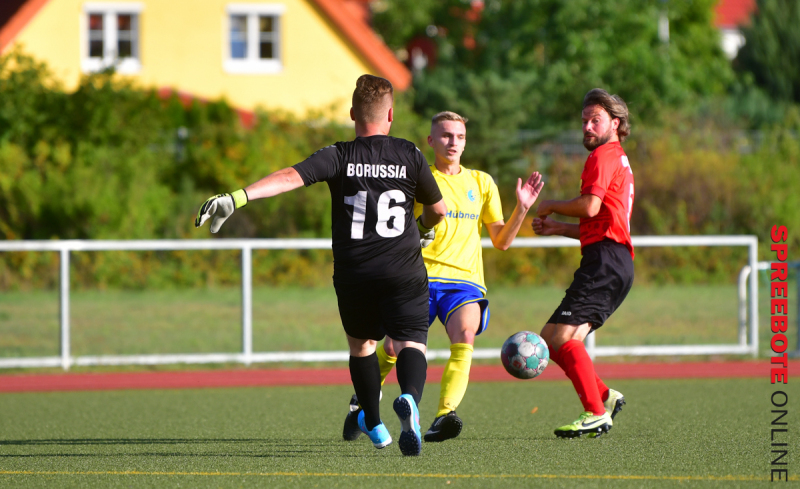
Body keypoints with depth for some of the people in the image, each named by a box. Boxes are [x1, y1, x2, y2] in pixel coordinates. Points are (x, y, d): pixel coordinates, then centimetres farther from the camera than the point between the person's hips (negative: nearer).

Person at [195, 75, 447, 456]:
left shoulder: (339, 156, -2)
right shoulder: (409, 155, 2)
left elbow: (291, 177, -19)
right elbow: (438, 210, 15)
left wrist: (237, 197, -27)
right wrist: (423, 227, 39)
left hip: (353, 274, 1)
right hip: (404, 273, -1)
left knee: (361, 343, 23)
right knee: (410, 343, -4)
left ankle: (374, 425, 31)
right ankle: (410, 399, -37)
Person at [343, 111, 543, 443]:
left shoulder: (481, 183, 16)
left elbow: (501, 241, 15)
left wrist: (522, 209, 0)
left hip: (465, 279, 1)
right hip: (421, 277, -1)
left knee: (465, 334, -28)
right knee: (394, 348, -13)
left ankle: (443, 418, -38)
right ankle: (363, 399, 19)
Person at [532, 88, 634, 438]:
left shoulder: (604, 156, -3)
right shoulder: (620, 161, 29)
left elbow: (590, 206, -18)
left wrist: (550, 206, -1)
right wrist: (558, 229, 21)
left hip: (605, 259, -10)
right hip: (616, 263, 10)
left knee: (562, 336, -18)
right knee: (550, 339, 7)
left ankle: (597, 413, -19)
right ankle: (604, 396, 4)